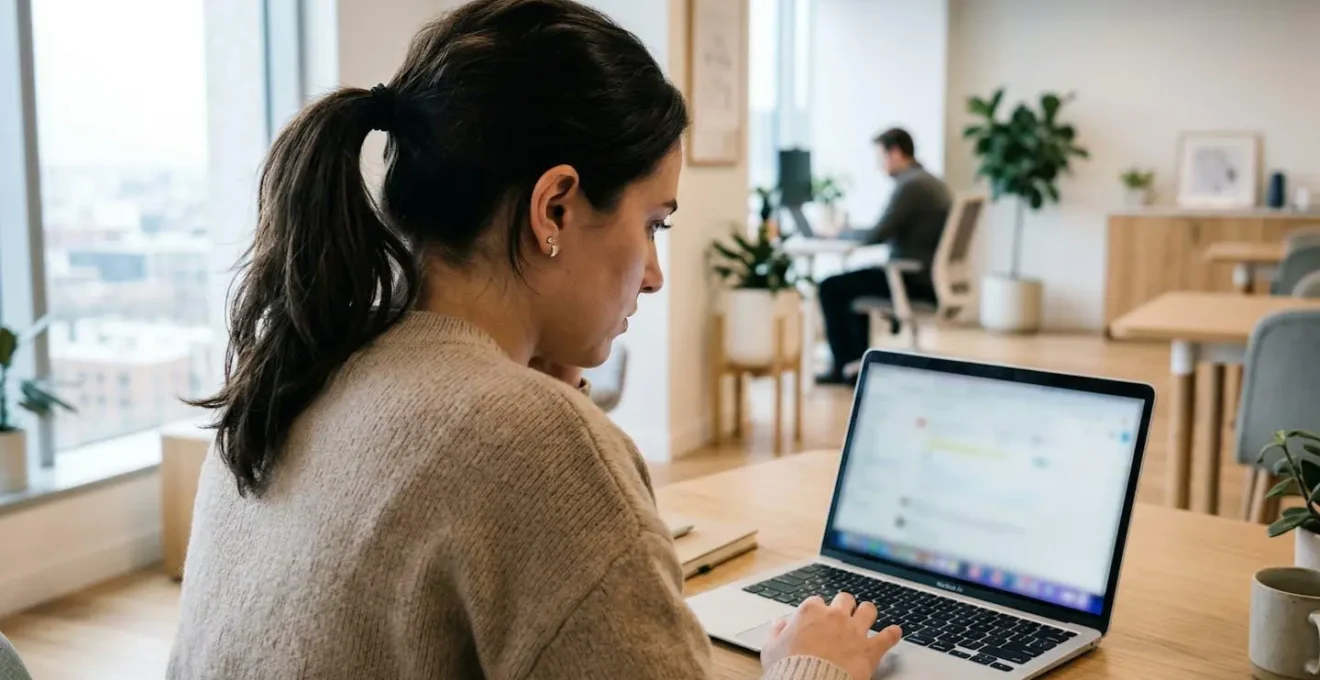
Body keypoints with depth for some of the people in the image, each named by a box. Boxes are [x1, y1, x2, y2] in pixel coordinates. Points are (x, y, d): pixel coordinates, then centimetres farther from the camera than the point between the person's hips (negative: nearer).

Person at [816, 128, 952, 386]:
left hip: (914, 280, -10)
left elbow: (879, 233, -21)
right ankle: (858, 362, 26)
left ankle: (844, 366, 6)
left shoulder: (910, 184, -16)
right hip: (929, 278, 10)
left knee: (830, 288, -3)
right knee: (851, 283, 27)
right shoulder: (930, 181, 15)